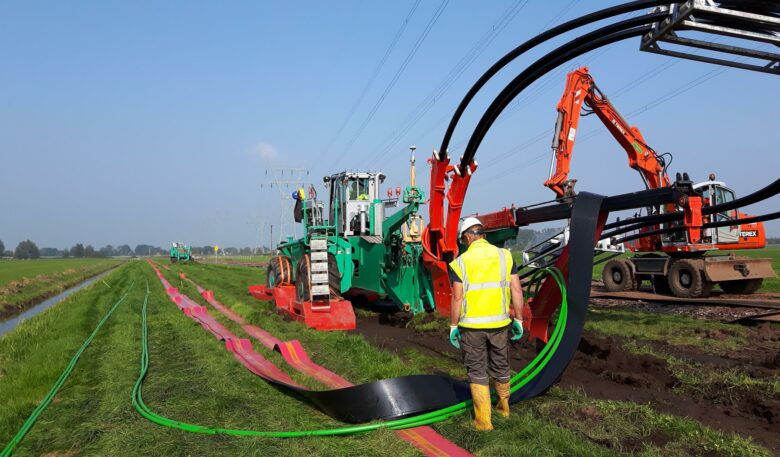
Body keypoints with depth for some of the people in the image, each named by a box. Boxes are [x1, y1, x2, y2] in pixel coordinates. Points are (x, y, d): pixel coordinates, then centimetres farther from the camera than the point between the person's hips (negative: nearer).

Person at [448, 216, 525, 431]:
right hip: (499, 324, 3)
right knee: (500, 367, 21)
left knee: (477, 372, 9)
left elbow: (457, 297, -10)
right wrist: (518, 320, 6)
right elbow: (517, 290, -2)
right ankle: (504, 407, 41)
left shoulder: (461, 262, -8)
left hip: (471, 325, -3)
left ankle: (483, 421, 12)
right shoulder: (504, 255, 0)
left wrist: (453, 326, -1)